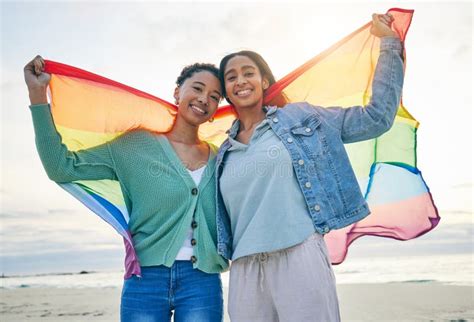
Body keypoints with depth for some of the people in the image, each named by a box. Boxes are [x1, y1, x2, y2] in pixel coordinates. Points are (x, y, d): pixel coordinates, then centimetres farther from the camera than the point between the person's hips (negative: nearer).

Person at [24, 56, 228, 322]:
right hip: (145, 280, -2)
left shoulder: (219, 159, 8)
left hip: (202, 283, 2)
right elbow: (63, 168, -2)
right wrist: (38, 94, -6)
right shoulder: (136, 146, 1)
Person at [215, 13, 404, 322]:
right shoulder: (224, 154, 16)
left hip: (301, 258, -2)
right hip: (244, 271, 3)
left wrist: (389, 42, 10)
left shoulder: (299, 118, 8)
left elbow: (378, 116, 7)